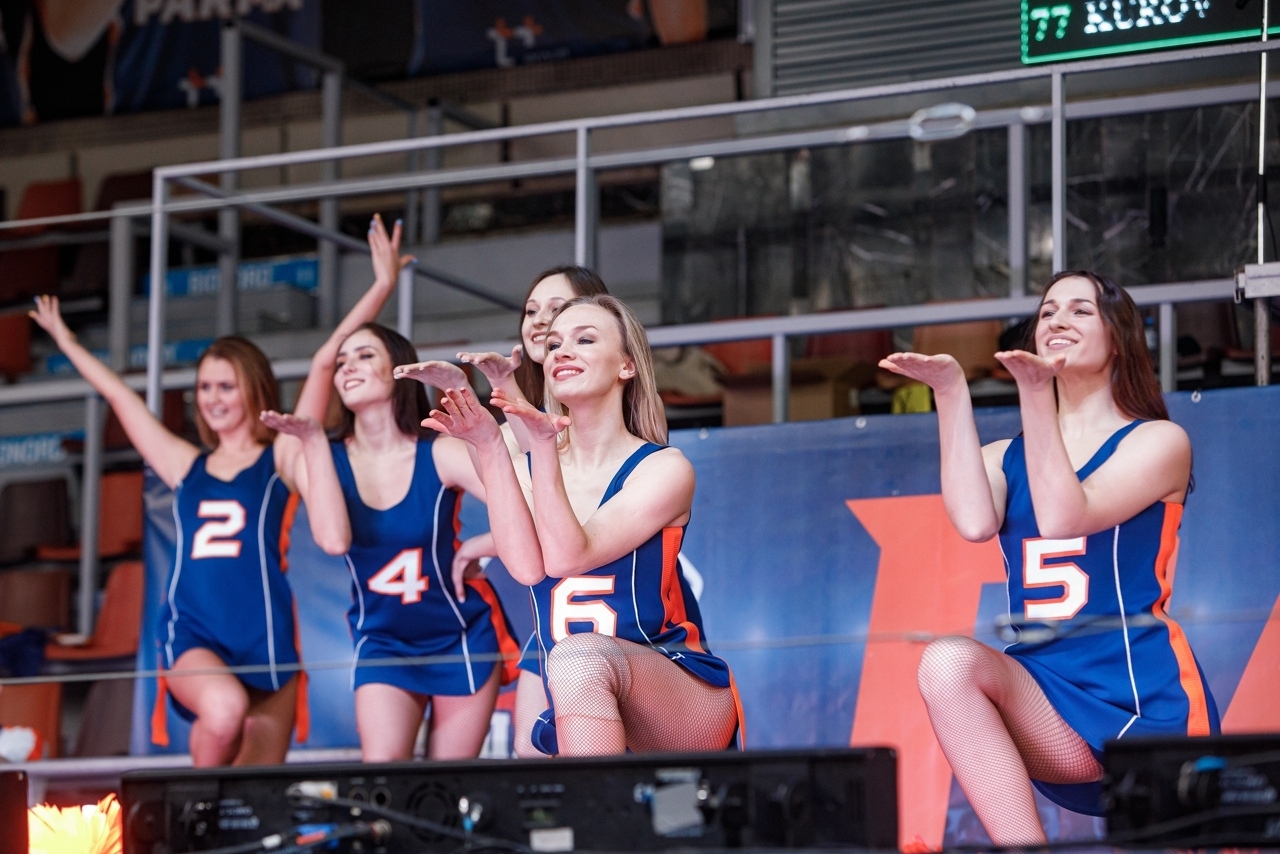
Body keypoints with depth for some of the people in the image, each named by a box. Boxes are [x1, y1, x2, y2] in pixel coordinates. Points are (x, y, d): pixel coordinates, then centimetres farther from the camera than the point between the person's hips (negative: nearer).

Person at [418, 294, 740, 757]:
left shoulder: (663, 469, -4)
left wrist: (543, 445, -28)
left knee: (578, 656, -34)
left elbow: (567, 557, -18)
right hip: (573, 713, 5)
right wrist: (490, 448, -16)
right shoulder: (529, 467, 9)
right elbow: (527, 566, -12)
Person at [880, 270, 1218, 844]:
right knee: (947, 663, -28)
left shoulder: (1159, 441, 4)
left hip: (1147, 701, -3)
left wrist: (1035, 395, -20)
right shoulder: (1006, 458, 16)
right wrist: (952, 394, -8)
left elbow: (1062, 518, -15)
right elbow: (975, 523, -10)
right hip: (1048, 703, 3)